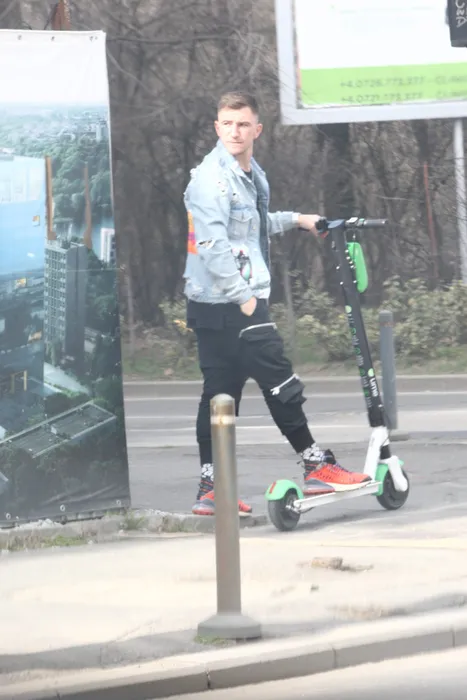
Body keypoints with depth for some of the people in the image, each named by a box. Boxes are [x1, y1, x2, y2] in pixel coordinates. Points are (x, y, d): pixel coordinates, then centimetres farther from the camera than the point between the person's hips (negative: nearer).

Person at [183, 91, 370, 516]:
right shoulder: (211, 179, -15)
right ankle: (317, 467, 5)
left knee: (222, 395, 9)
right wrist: (244, 297, -23)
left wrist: (295, 220, 34)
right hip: (226, 304, -10)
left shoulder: (253, 175, 15)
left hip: (243, 299, 10)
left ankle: (211, 489, 11)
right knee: (281, 383, -4)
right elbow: (213, 245, -23)